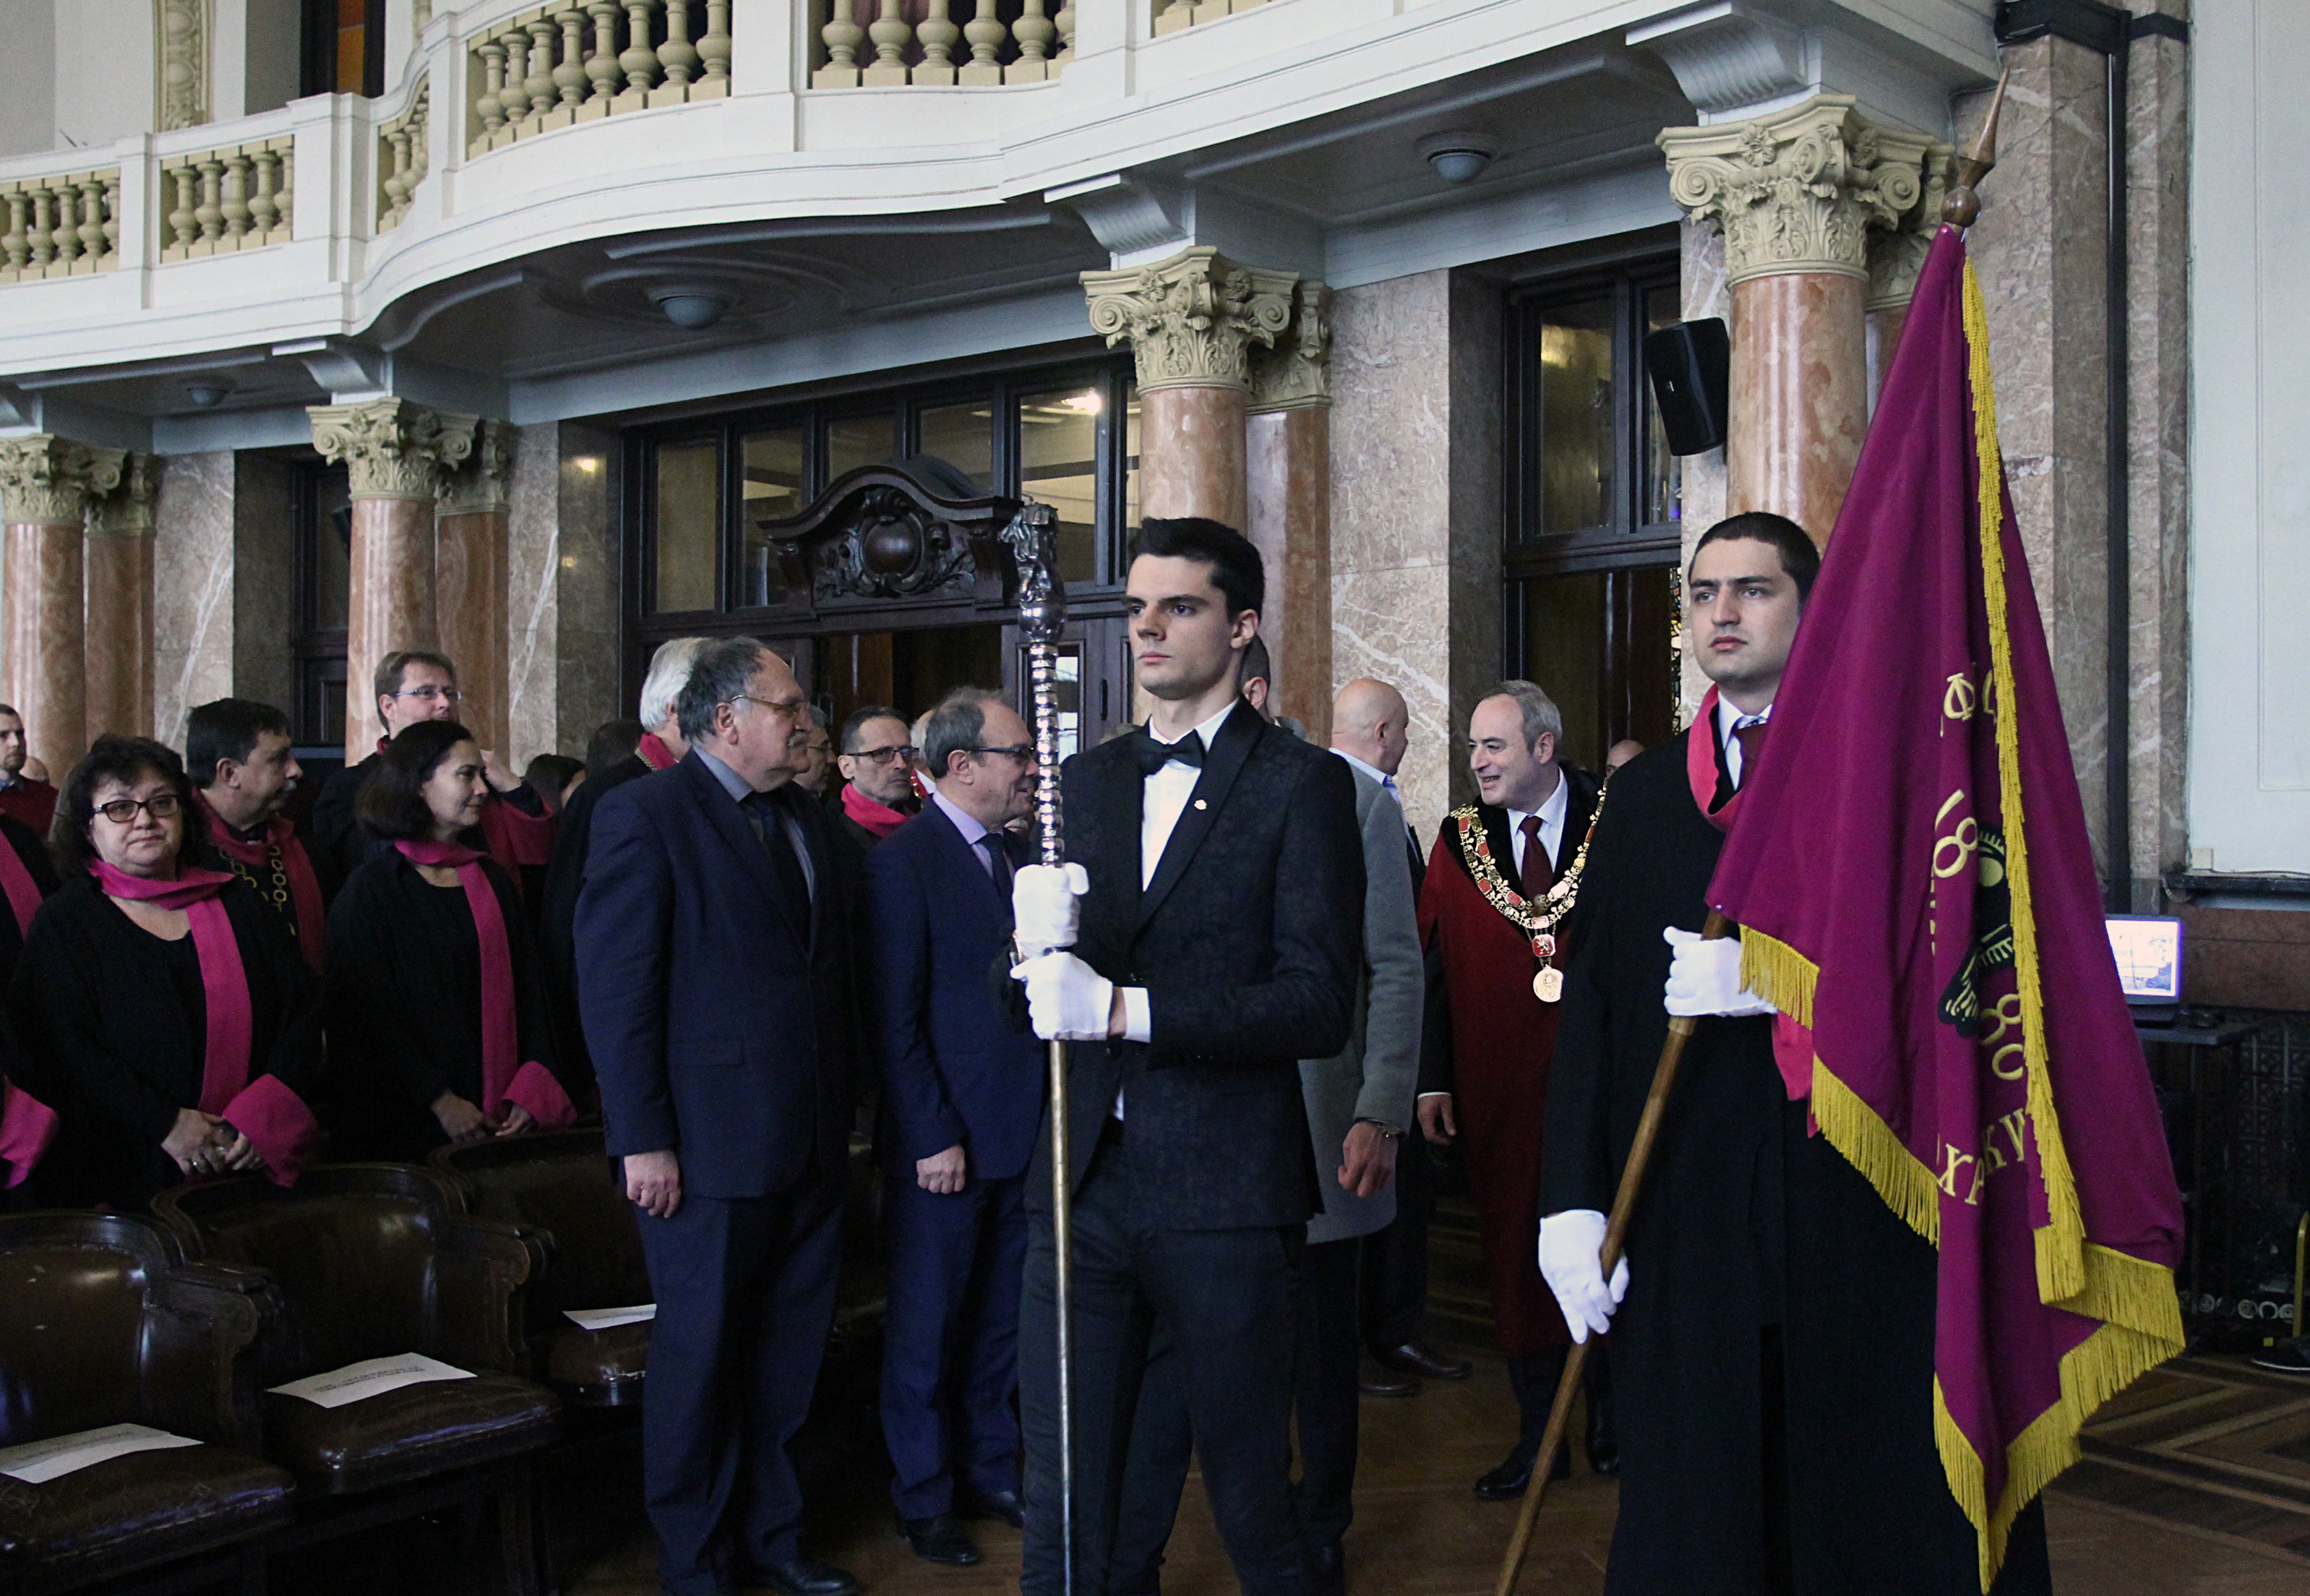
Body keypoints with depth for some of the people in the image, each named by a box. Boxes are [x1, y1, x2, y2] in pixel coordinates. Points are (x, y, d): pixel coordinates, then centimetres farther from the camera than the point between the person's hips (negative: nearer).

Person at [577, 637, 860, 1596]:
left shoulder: (807, 822, 13)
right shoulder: (646, 816, -8)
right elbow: (615, 987, -13)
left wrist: (843, 1112, 12)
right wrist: (642, 1140, -16)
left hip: (812, 1146, 7)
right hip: (710, 1146, -6)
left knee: (788, 1357, 15)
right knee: (700, 1360, 7)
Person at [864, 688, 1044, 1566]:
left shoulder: (1016, 853, 10)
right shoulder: (903, 861, -12)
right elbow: (895, 1018, -14)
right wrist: (932, 1138, -16)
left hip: (1023, 1133, 7)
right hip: (946, 1140, -7)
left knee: (1001, 1321, 17)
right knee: (928, 1328, 7)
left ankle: (991, 1474, 31)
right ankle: (924, 1500, 21)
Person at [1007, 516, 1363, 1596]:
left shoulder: (1302, 785, -3)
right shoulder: (1084, 780, 13)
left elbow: (1321, 1005, -13)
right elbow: (1048, 992, 10)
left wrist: (1127, 1008, -22)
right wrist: (1043, 954, -13)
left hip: (1224, 1193, -4)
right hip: (1083, 1182, 4)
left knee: (1253, 1503, 10)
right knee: (1060, 1508, 12)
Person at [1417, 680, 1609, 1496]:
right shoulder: (1459, 841, 5)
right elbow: (1427, 964, 3)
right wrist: (1432, 1080, -4)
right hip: (1497, 1091, 2)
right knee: (1516, 1253, 8)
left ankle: (1609, 1419, 27)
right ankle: (1538, 1435, 20)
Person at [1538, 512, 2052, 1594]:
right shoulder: (1645, 792, 12)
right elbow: (1591, 1005, 7)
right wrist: (1573, 1199, -2)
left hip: (1866, 1209, -3)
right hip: (1690, 1212, 3)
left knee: (1883, 1497, 5)